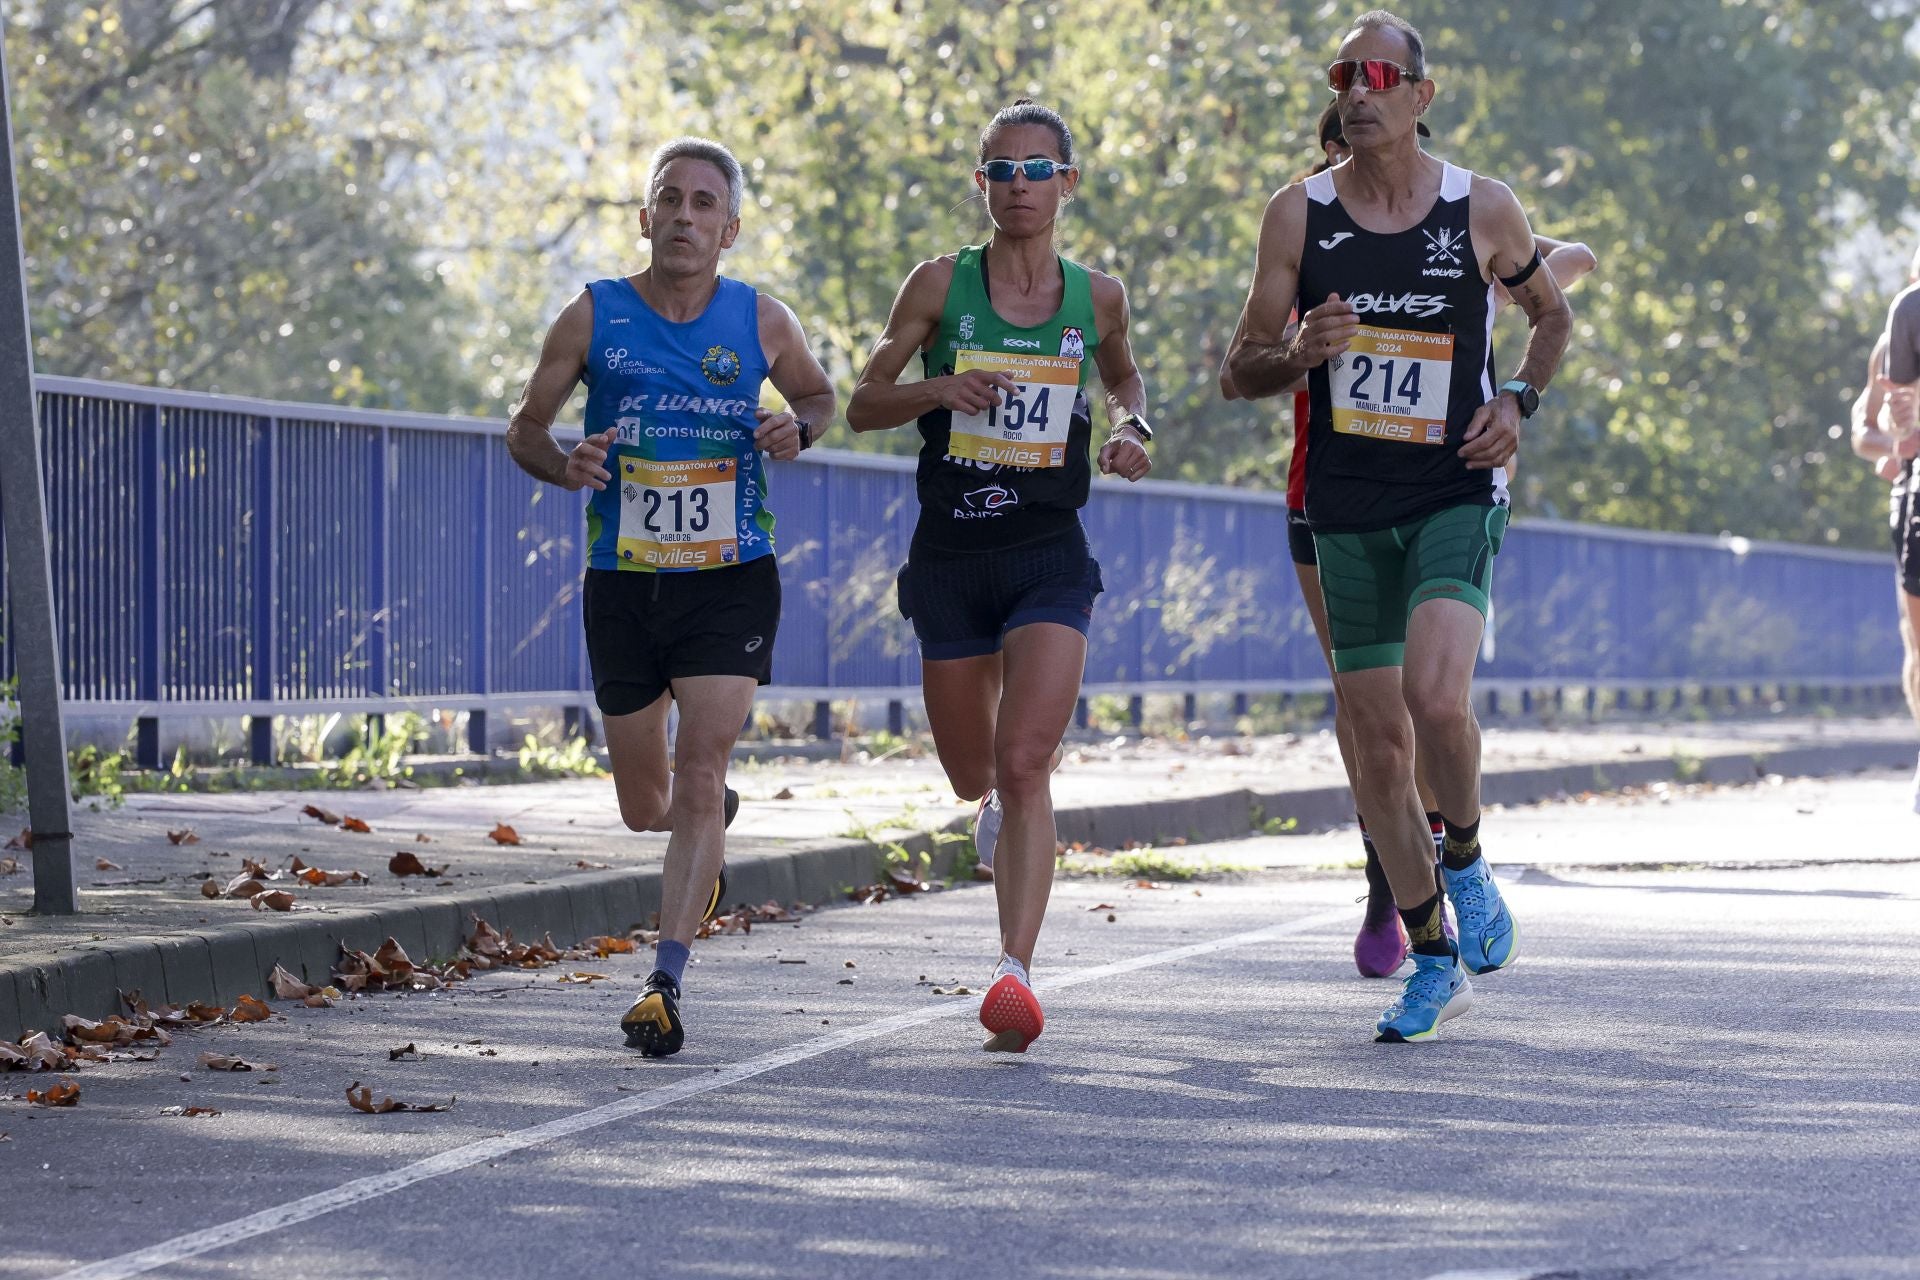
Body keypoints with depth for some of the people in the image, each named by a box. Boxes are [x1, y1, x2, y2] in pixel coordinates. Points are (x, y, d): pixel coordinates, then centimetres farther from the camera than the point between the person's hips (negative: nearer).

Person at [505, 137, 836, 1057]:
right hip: (622, 584, 1)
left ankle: (666, 981, -14)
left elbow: (820, 397, 17)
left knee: (698, 775, -15)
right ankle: (712, 829, 47)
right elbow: (524, 429, 5)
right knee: (644, 805, 11)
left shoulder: (761, 321, -1)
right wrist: (564, 464, -18)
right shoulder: (593, 317, -3)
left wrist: (797, 430, -6)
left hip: (731, 580, -1)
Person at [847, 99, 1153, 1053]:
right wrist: (940, 388, -17)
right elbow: (862, 404, 2)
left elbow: (1124, 375, 25)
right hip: (951, 555, 1)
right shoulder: (942, 284, -1)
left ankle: (1015, 973, -21)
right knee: (975, 778, 13)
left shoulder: (1096, 296, 3)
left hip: (1050, 557, -1)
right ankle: (1001, 809, 52)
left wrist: (1130, 426, 3)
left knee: (1024, 766, -17)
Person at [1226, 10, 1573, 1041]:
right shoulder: (1298, 214, 1)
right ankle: (1433, 961, 19)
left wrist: (1518, 400, -2)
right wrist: (1301, 354, -17)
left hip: (1455, 498, -2)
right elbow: (1242, 369, 5)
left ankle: (1464, 859, 5)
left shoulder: (1484, 211, -2)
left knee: (1437, 698, -25)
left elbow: (1550, 312, 17)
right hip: (1346, 508, 2)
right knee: (1376, 744, 5)